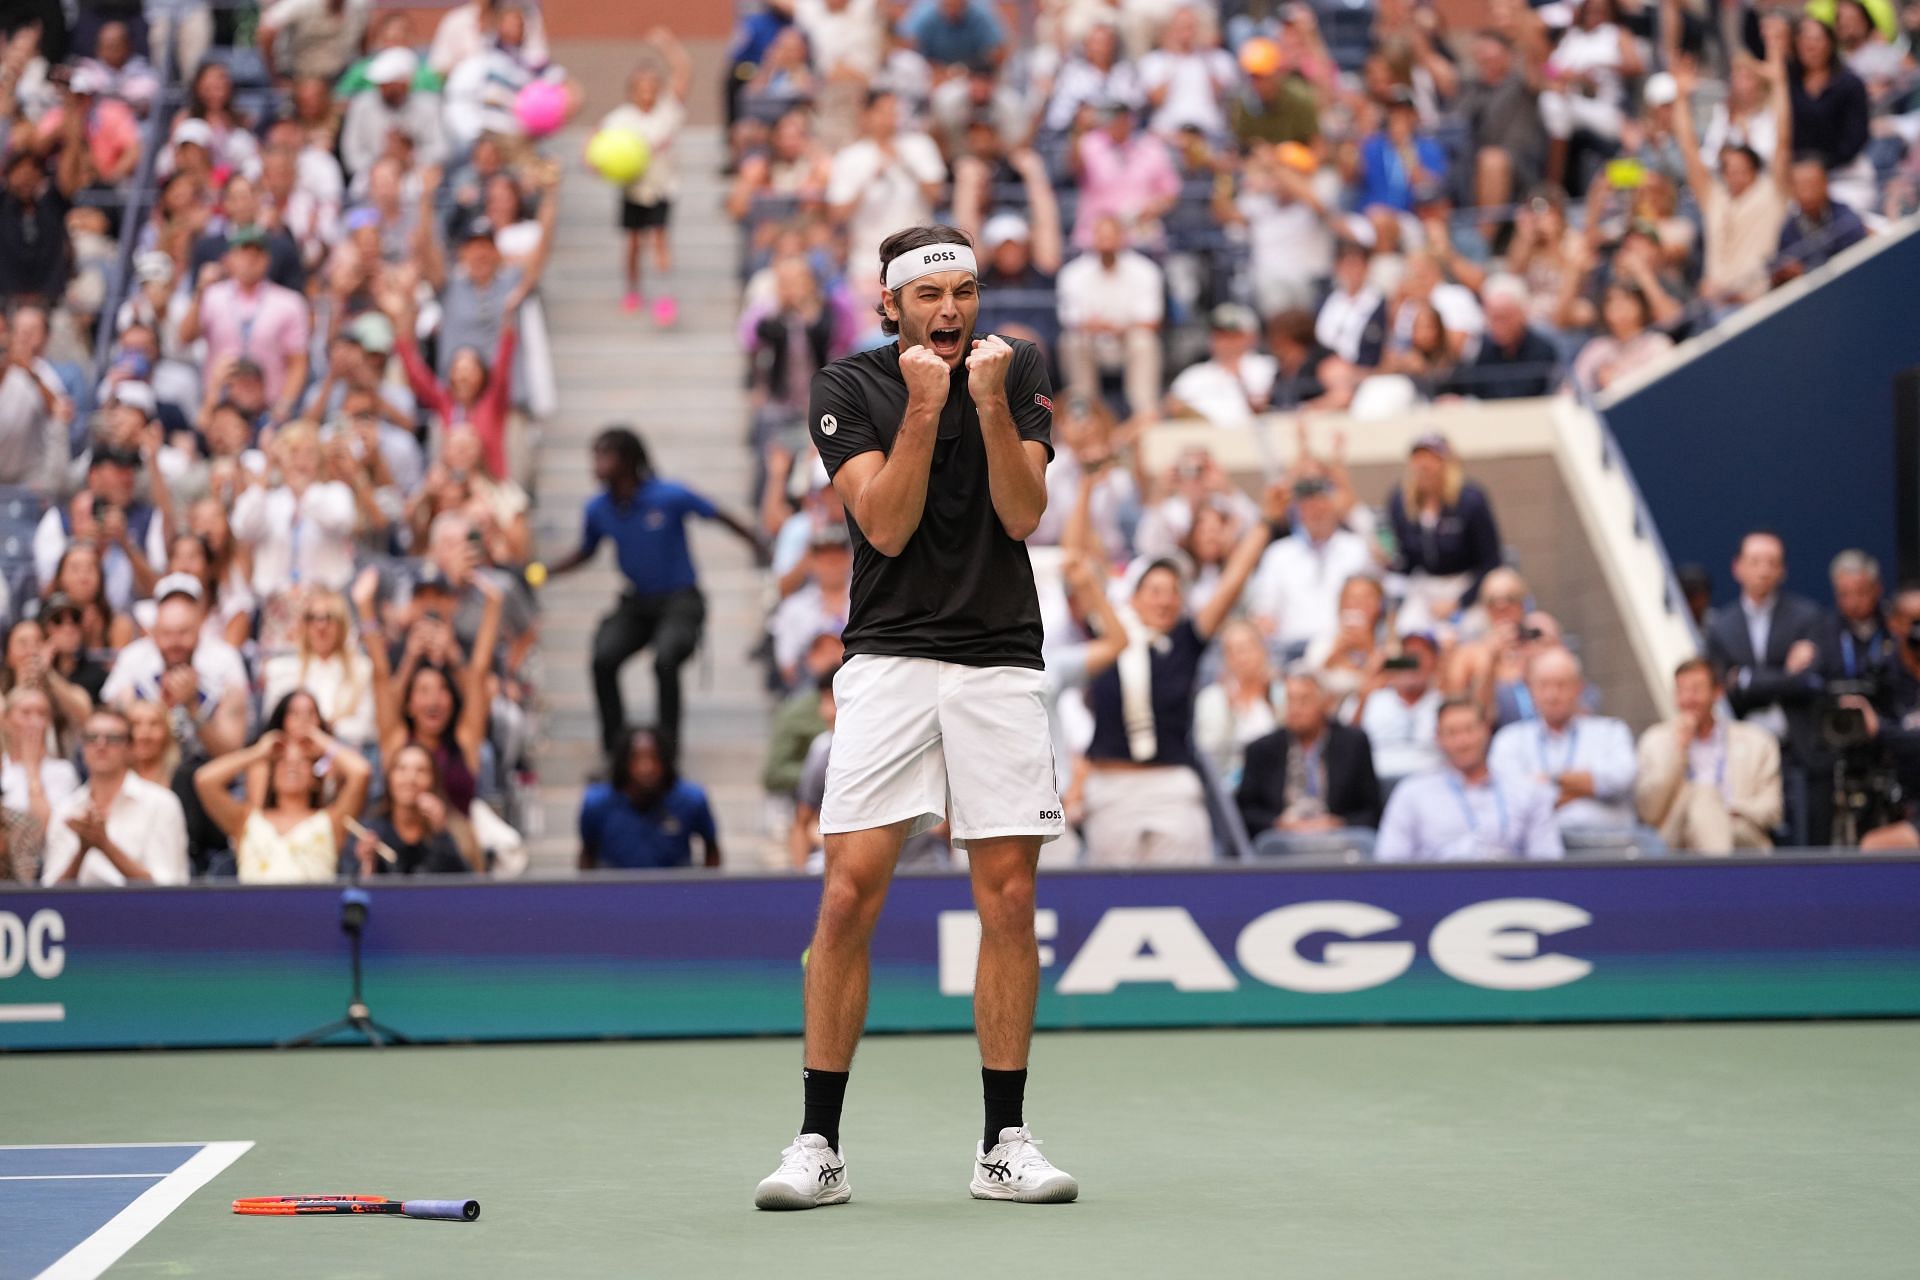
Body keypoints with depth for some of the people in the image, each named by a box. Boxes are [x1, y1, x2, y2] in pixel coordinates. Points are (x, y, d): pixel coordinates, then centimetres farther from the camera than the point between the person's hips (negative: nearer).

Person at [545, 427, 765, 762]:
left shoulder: (670, 497, -16)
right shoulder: (598, 508, -2)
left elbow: (722, 518, -5)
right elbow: (584, 554, 16)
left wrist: (761, 548, -16)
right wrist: (541, 572, 2)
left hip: (680, 601, -4)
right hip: (637, 603, 4)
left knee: (665, 660, -31)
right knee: (603, 659, -22)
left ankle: (668, 750, -13)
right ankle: (614, 750, -6)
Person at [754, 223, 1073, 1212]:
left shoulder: (1016, 371, 6)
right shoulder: (847, 389, 1)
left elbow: (1023, 514, -5)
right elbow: (888, 526, -10)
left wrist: (990, 401, -16)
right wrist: (926, 406, -16)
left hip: (1001, 665, 2)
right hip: (888, 660, -2)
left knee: (1008, 897, -1)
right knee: (849, 894, -9)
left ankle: (1004, 1142, 9)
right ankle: (818, 1145, -2)